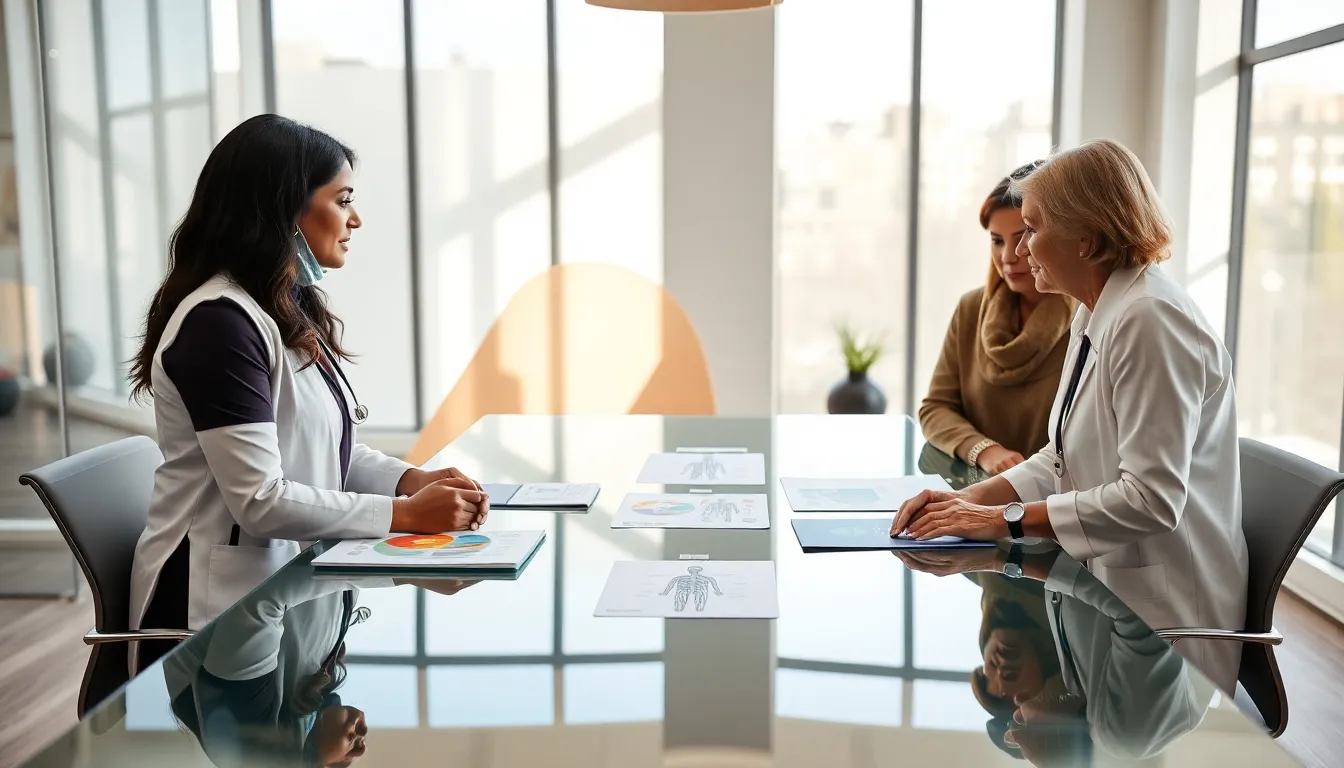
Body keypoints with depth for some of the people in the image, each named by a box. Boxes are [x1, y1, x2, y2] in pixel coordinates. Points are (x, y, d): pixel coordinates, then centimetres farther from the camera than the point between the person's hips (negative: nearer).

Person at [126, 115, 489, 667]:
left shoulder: (291, 310, 11)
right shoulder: (219, 321, -19)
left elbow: (330, 450, 13)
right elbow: (262, 502, -23)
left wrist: (414, 480, -5)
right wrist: (406, 514, -19)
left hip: (289, 583, 8)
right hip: (223, 611, -8)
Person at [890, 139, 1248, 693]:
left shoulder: (1150, 321, -21)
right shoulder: (1095, 316, 10)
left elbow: (1151, 498, -26)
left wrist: (1006, 519, -22)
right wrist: (974, 498, -3)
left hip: (1162, 623, -8)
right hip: (1106, 592, 8)